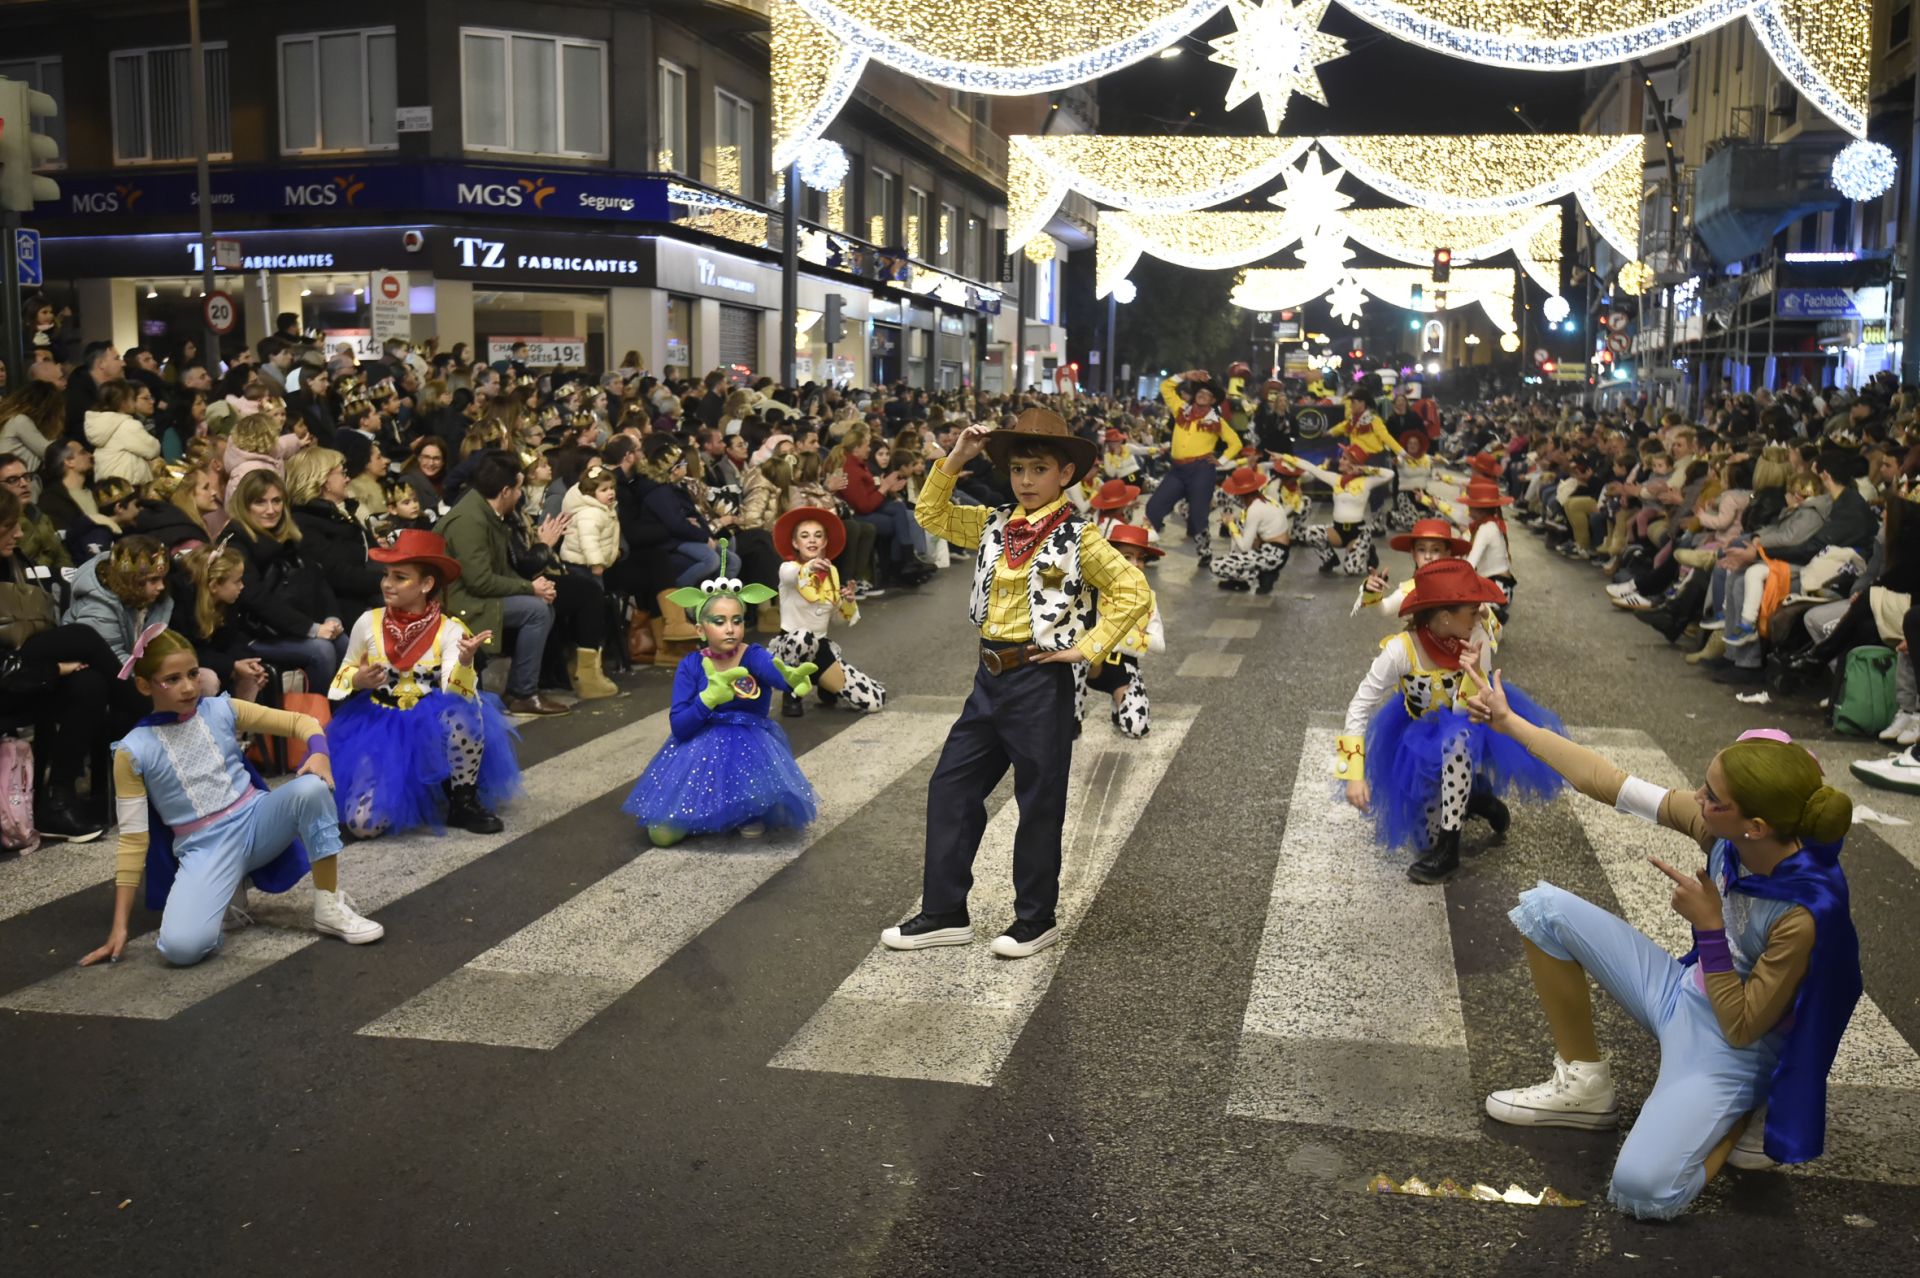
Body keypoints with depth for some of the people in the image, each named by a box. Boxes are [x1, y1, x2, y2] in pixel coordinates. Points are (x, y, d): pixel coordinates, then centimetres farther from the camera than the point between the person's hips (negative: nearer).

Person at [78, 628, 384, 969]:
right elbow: (133, 838, -3)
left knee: (311, 787, -31)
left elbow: (299, 721, 5)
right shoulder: (133, 750, -5)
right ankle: (227, 890, 7)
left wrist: (318, 752, -21)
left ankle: (329, 906, -15)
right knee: (181, 947, -29)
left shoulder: (221, 710, 1)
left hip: (256, 819, 2)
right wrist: (120, 925, -6)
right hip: (205, 847, -2)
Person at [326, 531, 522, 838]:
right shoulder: (368, 623, -4)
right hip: (378, 727, 1)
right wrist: (357, 680, -14)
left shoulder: (449, 629, -9)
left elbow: (456, 695, -20)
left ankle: (463, 804, -12)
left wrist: (465, 661, -40)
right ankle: (402, 790, 17)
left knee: (462, 717, -38)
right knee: (363, 823, -20)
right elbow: (345, 676, 10)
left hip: (429, 726, -1)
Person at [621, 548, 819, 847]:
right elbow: (678, 726, -14)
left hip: (752, 747, -1)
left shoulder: (754, 657, -12)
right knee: (663, 834, -12)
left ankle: (747, 812, 3)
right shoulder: (690, 666, -7)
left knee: (766, 799, -33)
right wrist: (710, 697, -33)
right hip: (699, 749, 1)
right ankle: (708, 813, 18)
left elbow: (777, 674, -37)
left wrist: (793, 678, -63)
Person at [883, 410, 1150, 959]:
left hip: (1042, 680, -7)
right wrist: (954, 460, 4)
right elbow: (930, 514, 16)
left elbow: (1134, 593, -13)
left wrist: (1088, 647, -15)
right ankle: (944, 914, 18)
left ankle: (1036, 918, 21)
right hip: (992, 676, 7)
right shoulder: (995, 525, 9)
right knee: (950, 786, 8)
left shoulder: (1078, 538, -9)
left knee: (1039, 802, 5)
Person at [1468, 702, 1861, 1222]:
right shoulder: (1722, 829, -17)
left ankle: (1746, 1115, 4)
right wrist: (1511, 723, -5)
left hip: (1731, 1046, -7)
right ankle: (1584, 1083, 7)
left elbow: (1741, 1028, -23)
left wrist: (1708, 925, -26)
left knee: (1642, 1189, -27)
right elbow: (1606, 782, -9)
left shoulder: (1807, 911, -33)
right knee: (1544, 907, -5)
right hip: (1680, 993, 7)